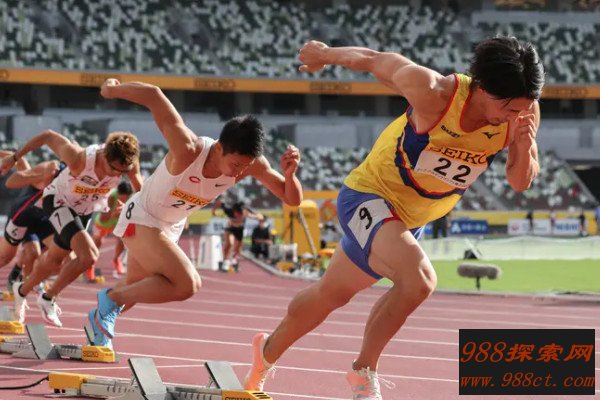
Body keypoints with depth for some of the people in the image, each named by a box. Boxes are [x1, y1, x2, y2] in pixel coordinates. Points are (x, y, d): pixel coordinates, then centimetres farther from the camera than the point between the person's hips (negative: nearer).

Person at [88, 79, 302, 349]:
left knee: (135, 291, 27)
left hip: (170, 228, 8)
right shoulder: (188, 151, -38)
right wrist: (113, 90, -27)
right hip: (140, 220, -8)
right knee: (187, 284, -27)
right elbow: (152, 95, -41)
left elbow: (292, 199, -15)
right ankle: (112, 299, -9)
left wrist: (289, 174, -35)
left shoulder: (251, 164, -21)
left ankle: (101, 317, 56)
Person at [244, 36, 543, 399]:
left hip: (412, 218, 6)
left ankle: (268, 352, 49)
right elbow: (375, 60, -15)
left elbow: (520, 182, -6)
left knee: (332, 294, 23)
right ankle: (364, 371, -9)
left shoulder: (523, 112, -17)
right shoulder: (434, 92, -32)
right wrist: (326, 54, 2)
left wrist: (525, 148, -28)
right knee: (419, 279, -31)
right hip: (370, 196, -6)